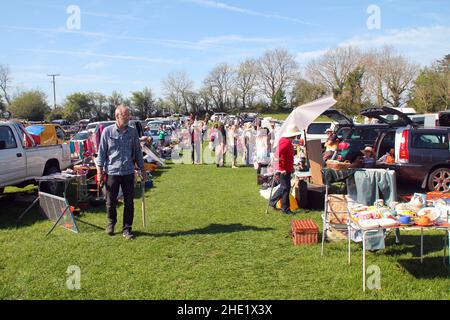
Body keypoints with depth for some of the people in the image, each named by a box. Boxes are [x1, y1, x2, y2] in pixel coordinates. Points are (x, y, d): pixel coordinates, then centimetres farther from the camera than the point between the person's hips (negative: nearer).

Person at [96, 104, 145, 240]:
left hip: (128, 172, 2)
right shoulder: (107, 131, -2)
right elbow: (101, 152, 2)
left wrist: (142, 169, 12)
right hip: (112, 172, -2)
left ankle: (127, 229, 15)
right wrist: (99, 170, -2)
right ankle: (111, 223, 34)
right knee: (111, 202, 8)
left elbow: (138, 151, 12)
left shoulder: (132, 132, 4)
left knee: (129, 202, 3)